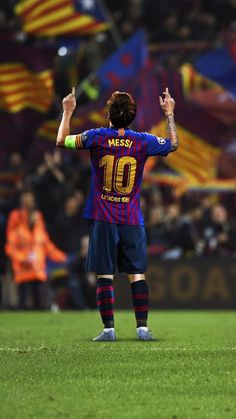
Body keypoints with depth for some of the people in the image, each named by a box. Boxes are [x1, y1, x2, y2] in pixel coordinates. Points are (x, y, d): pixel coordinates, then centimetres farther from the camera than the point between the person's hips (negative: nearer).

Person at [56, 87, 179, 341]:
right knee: (137, 274, 3)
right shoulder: (143, 141, -1)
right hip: (133, 220, 1)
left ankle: (109, 329, -4)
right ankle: (142, 327, -1)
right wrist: (169, 114, 27)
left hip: (103, 220, -1)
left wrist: (67, 112, 20)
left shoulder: (96, 137, -5)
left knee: (105, 275, 0)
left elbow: (61, 141, 8)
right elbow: (173, 144, 18)